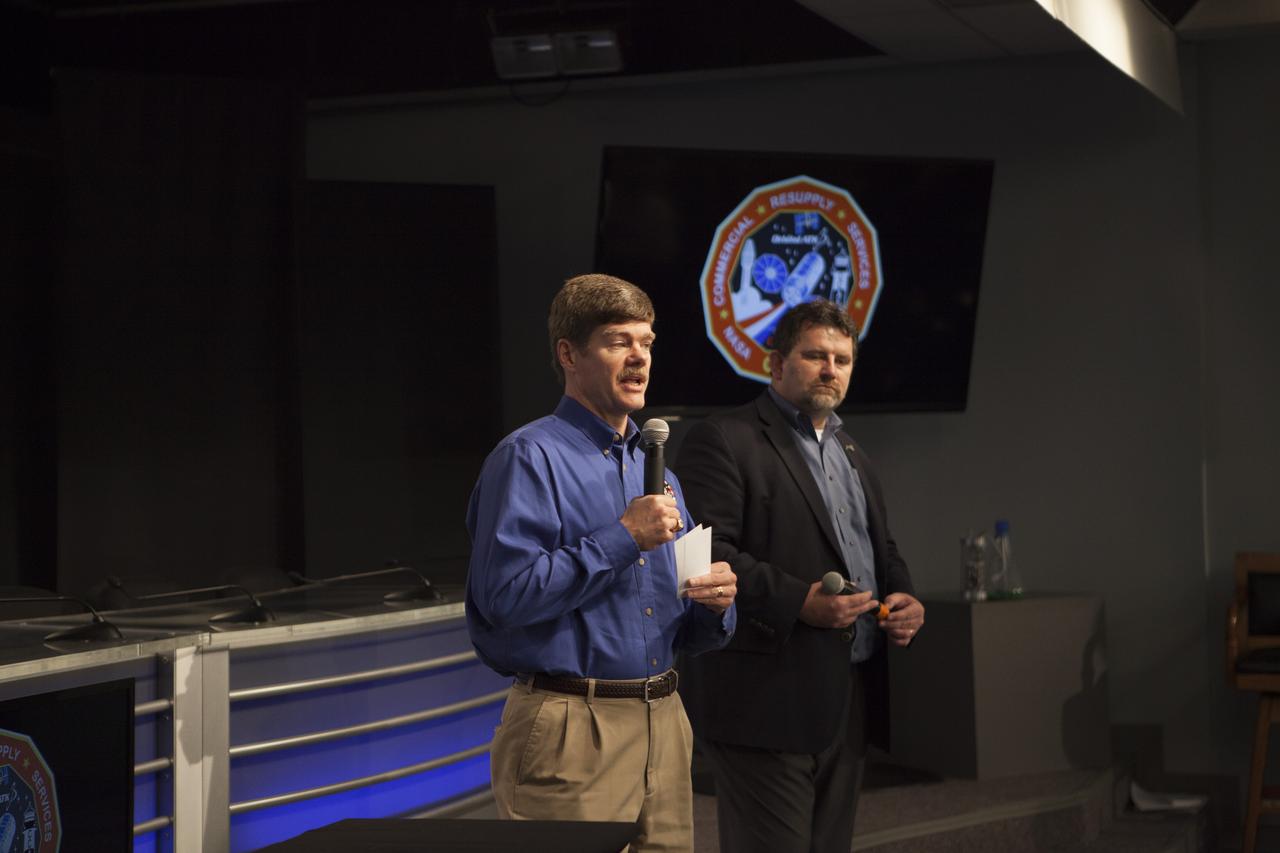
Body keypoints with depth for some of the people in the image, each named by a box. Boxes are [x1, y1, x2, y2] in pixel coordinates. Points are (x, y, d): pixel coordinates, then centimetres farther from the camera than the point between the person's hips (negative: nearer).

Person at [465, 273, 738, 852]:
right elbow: (504, 594, -21)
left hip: (663, 726, 7)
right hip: (573, 733, -7)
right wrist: (622, 538, -18)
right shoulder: (530, 458, -6)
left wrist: (713, 607, -3)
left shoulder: (657, 472, 17)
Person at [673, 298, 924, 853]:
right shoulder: (723, 441, -5)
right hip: (768, 703, -8)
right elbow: (703, 554, -16)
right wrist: (799, 602, -24)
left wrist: (904, 599, 7)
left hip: (850, 704, 8)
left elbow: (882, 551, 29)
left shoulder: (850, 454, 23)